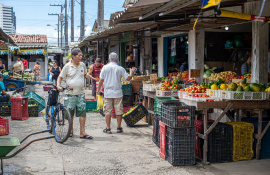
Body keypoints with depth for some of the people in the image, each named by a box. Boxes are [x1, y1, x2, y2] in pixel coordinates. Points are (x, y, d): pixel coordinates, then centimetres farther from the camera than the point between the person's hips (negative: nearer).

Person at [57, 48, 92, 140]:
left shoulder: (82, 65, 6)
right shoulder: (67, 66, -5)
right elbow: (60, 77, 0)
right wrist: (58, 85, -15)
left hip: (81, 93, 3)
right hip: (70, 93, -3)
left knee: (82, 112, -5)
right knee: (70, 113, 6)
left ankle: (82, 133, -1)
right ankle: (71, 130, 24)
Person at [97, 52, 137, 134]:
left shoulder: (105, 67, -1)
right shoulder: (120, 69, -3)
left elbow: (101, 80, 1)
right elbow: (128, 78, 2)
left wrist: (98, 90, 14)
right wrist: (131, 72, 21)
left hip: (108, 93, 0)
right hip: (118, 93, 0)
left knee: (107, 111, 5)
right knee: (118, 111, 9)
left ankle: (108, 129, 7)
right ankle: (119, 128, 15)